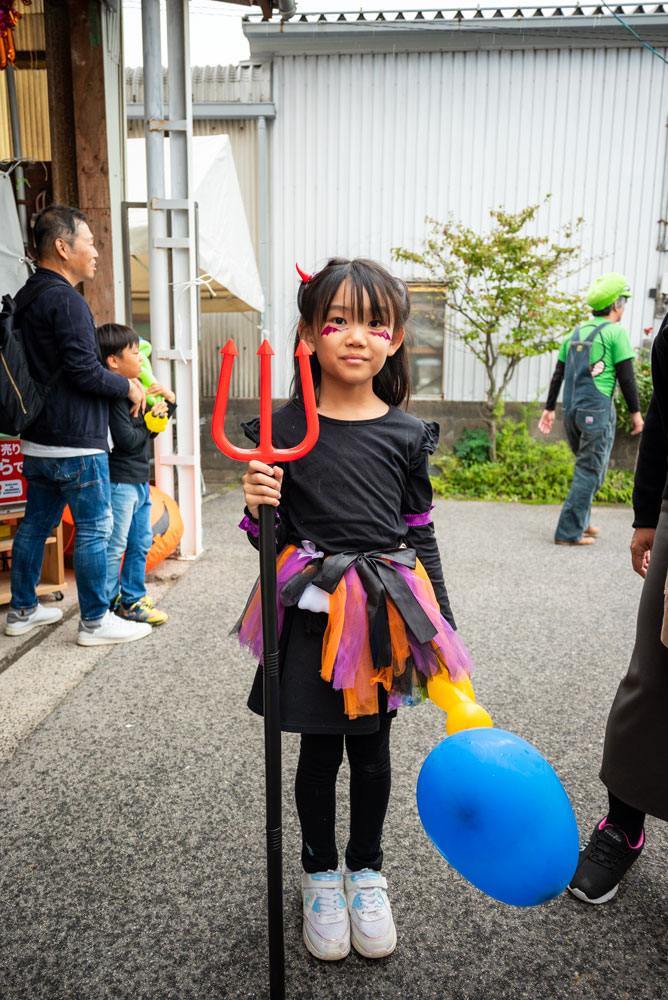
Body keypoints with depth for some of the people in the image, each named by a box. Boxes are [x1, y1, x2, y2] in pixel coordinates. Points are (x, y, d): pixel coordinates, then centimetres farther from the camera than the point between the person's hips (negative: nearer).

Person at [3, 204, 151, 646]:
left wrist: (116, 378, 16)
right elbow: (84, 370, -21)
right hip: (75, 442, -10)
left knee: (36, 523, 16)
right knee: (94, 529, 1)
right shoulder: (65, 299, -16)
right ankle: (95, 621, 11)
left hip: (37, 439, 10)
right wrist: (128, 386, -5)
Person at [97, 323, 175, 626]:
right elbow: (128, 439, -22)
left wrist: (169, 402, 5)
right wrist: (151, 419, -8)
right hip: (119, 481, -10)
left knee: (140, 542, 16)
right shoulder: (113, 396, -17)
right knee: (115, 546, -1)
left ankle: (133, 597, 28)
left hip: (139, 480, 10)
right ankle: (107, 605, 10)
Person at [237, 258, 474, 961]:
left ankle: (366, 869, 41)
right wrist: (258, 508, -21)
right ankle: (320, 873, 39)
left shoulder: (406, 435, -1)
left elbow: (420, 534, 5)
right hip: (315, 611, -1)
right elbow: (272, 536, 2)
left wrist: (442, 631, 7)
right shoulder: (284, 429, -5)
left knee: (372, 748, 16)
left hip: (386, 610, 1)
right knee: (319, 751, 13)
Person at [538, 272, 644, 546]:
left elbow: (558, 374, 15)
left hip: (571, 411, 7)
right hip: (597, 410, -7)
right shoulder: (615, 332, -5)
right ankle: (569, 532, -1)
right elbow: (626, 377, -8)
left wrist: (549, 408, 19)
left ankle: (581, 521, 25)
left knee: (587, 467, 21)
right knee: (589, 471, -1)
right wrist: (636, 412, -1)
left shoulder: (575, 333, 14)